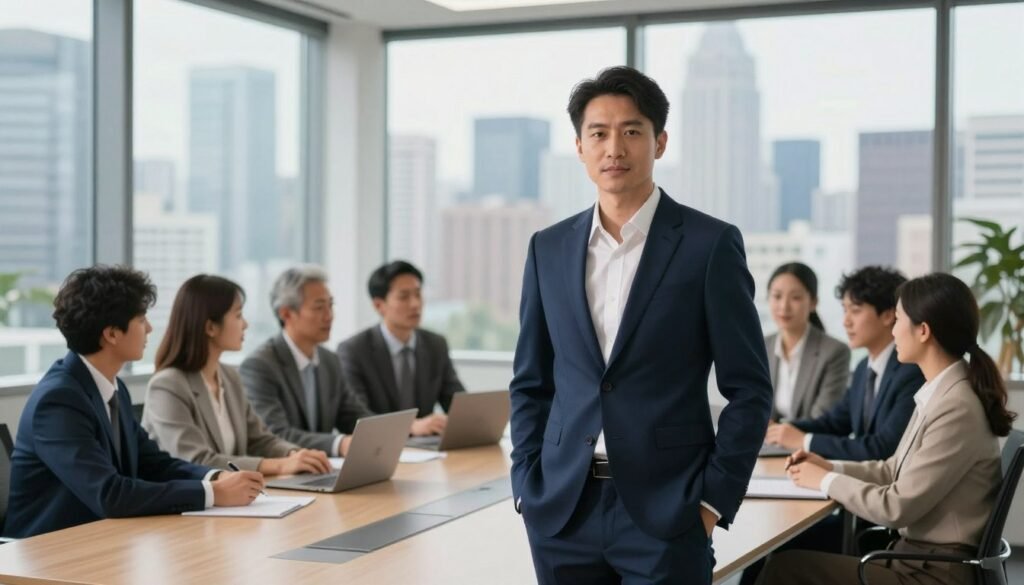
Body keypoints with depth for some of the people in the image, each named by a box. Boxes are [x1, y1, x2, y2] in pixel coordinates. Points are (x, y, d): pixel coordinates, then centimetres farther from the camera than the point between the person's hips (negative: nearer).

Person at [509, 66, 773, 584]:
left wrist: (713, 499, -7)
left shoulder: (710, 244, -3)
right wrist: (527, 484, 4)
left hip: (666, 510, -3)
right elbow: (531, 382, 13)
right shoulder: (549, 248, 8)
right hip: (561, 511, 4)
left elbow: (749, 388, -3)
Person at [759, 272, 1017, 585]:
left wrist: (827, 480, -8)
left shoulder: (957, 409, -22)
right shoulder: (939, 393, 7)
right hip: (917, 555, 8)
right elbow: (895, 470, 17)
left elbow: (898, 507, -20)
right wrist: (831, 466, 5)